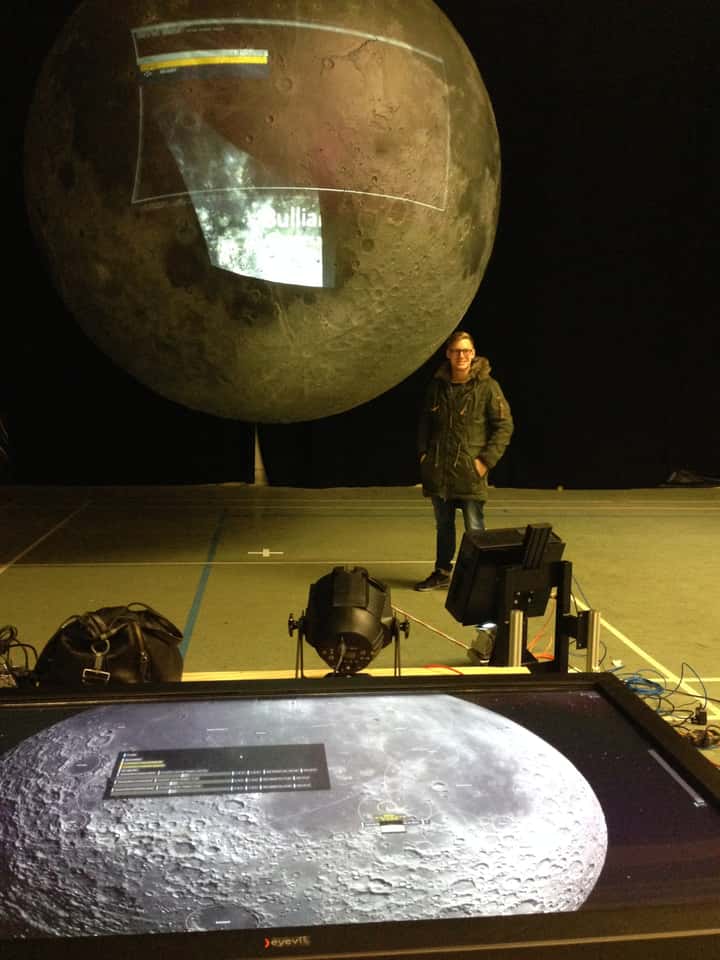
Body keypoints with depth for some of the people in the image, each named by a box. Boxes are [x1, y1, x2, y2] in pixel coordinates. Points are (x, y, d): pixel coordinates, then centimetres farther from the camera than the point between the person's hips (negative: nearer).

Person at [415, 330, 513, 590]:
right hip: (438, 469, 5)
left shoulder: (487, 386, -8)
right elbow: (425, 421, 17)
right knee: (443, 525, 17)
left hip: (470, 471, -4)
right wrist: (423, 452, 7)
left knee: (474, 527, -1)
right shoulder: (437, 385, 5)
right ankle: (442, 572, 31)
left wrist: (486, 460, -12)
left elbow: (505, 426, -7)